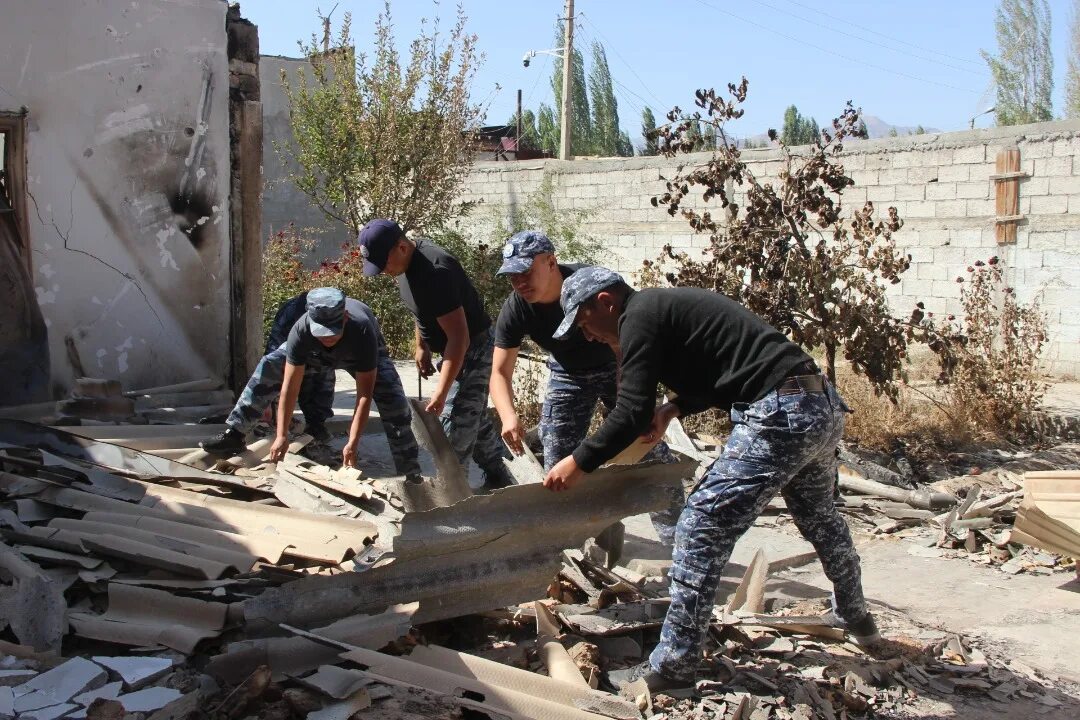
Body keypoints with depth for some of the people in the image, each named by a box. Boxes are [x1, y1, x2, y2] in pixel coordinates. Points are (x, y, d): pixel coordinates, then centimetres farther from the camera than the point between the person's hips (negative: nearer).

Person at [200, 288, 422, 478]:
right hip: (316, 354, 3)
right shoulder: (301, 331, -39)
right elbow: (290, 386, -33)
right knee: (268, 368, -15)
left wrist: (352, 444, -44)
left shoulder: (362, 331, -45)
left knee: (394, 403, -23)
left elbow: (364, 395, -41)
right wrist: (281, 436, -34)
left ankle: (412, 475, -15)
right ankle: (234, 435, -6)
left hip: (364, 355, -2)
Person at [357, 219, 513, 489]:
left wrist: (441, 393, -34)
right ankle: (499, 482, 34)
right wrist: (421, 345, 15)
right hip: (452, 349, 10)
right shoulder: (407, 262, -4)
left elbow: (459, 337, -33)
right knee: (475, 419, 20)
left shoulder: (435, 273, -32)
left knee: (455, 428, -9)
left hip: (472, 350, -10)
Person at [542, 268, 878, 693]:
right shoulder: (669, 304, 22)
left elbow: (632, 415, -12)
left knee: (702, 528, -6)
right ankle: (857, 620, 52)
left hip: (780, 416, -10)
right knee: (819, 517, 30)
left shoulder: (639, 316, -7)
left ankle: (673, 666, -1)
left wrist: (578, 463, -3)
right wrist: (673, 409, 21)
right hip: (824, 403, 10)